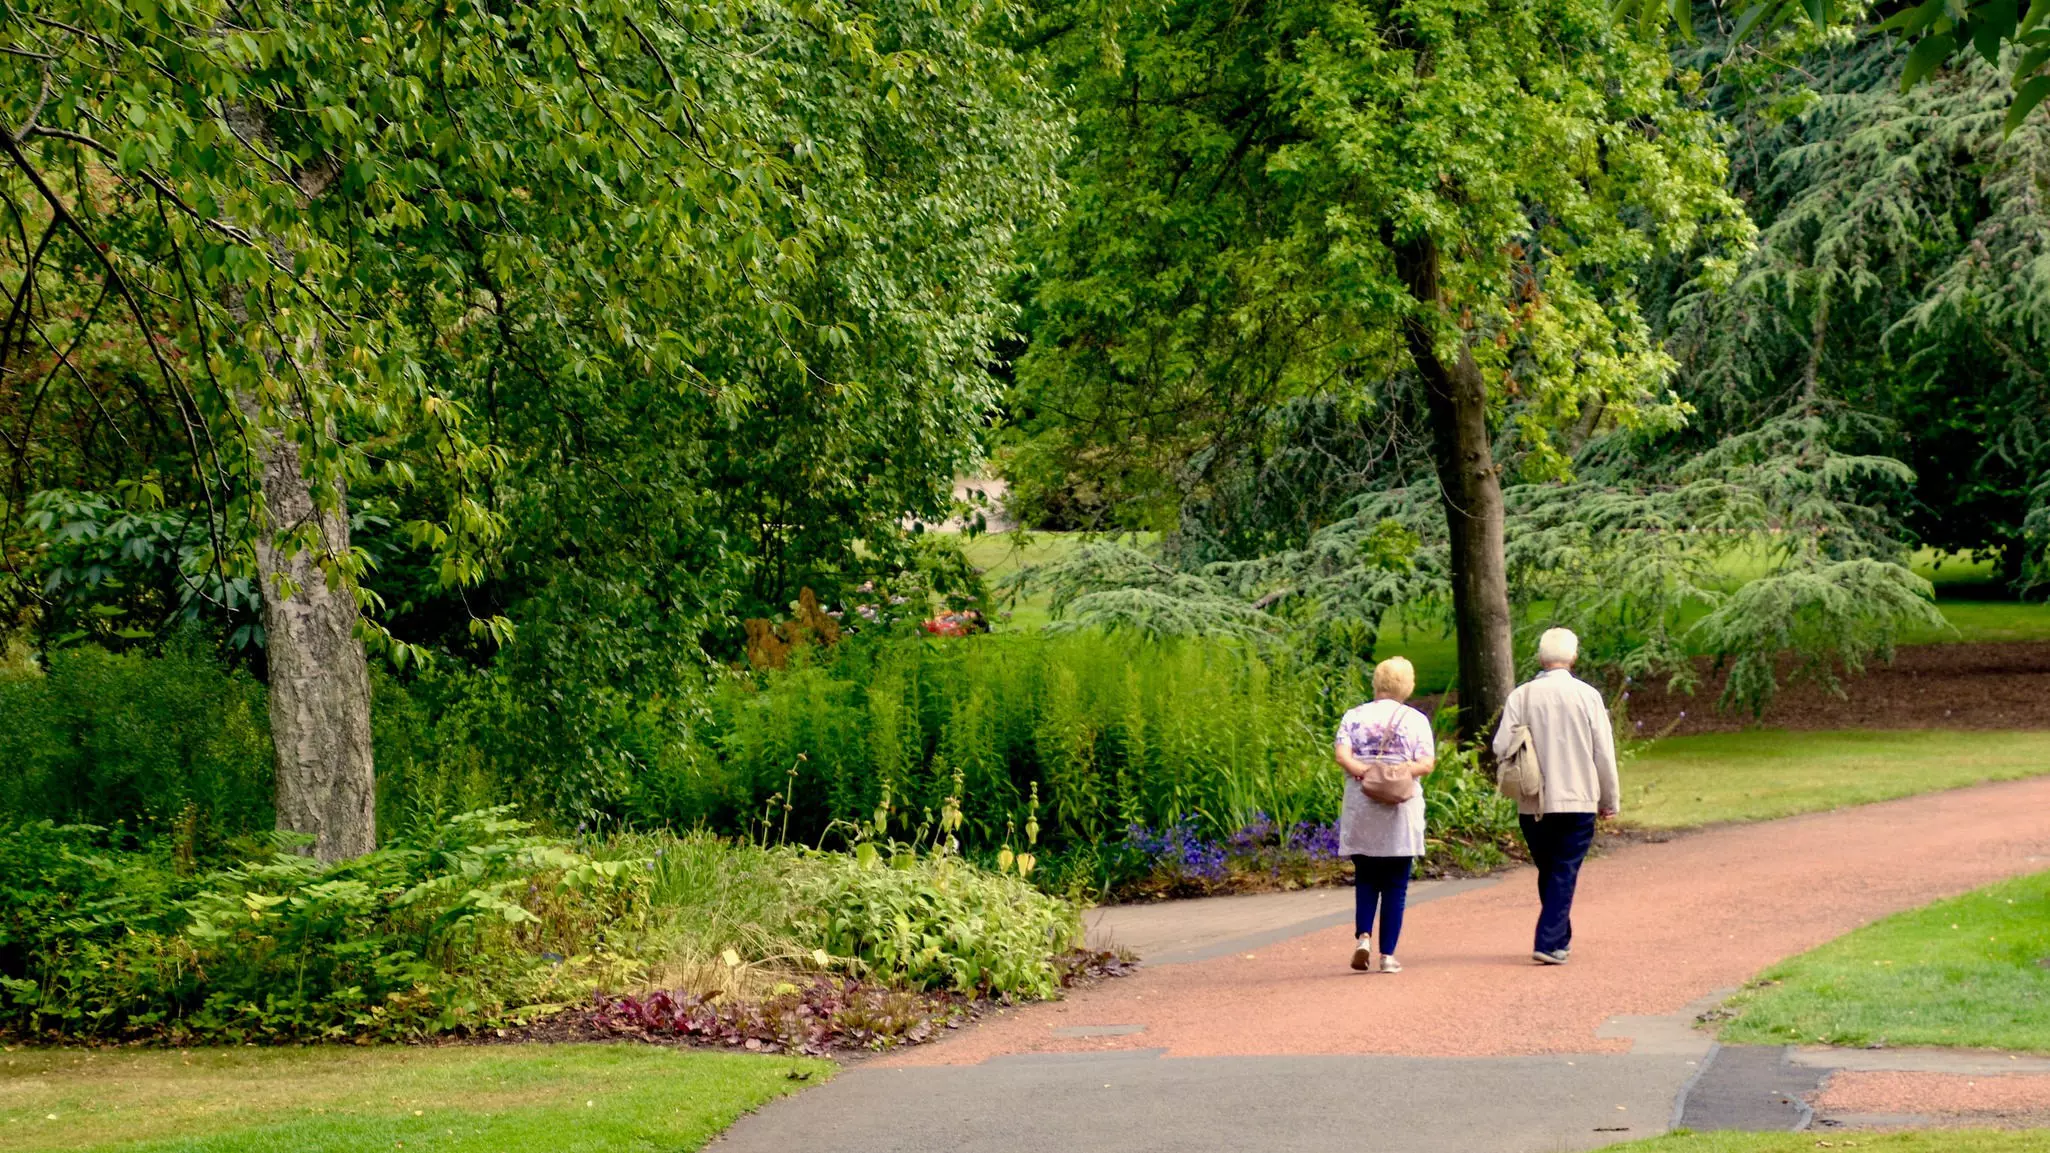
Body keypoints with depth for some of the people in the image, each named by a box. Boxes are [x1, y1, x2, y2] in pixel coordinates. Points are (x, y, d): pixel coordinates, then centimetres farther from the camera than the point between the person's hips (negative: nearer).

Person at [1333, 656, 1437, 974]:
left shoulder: (1354, 717, 6)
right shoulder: (1416, 720, 3)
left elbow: (1342, 755, -8)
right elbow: (1427, 763, -6)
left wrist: (1364, 772, -15)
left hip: (1360, 808, 1)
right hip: (1401, 813, -1)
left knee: (1365, 879, 13)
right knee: (1396, 885, 5)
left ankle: (1363, 936, -9)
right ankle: (1388, 954, 2)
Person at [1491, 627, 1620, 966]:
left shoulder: (1521, 696, -3)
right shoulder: (1587, 696, -6)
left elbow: (1501, 747, -7)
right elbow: (1604, 753, -2)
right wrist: (1609, 799, 9)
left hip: (1532, 804, 2)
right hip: (1577, 800, -2)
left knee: (1548, 871, 16)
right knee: (1565, 873, 0)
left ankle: (1560, 939, 26)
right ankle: (1550, 942, -10)